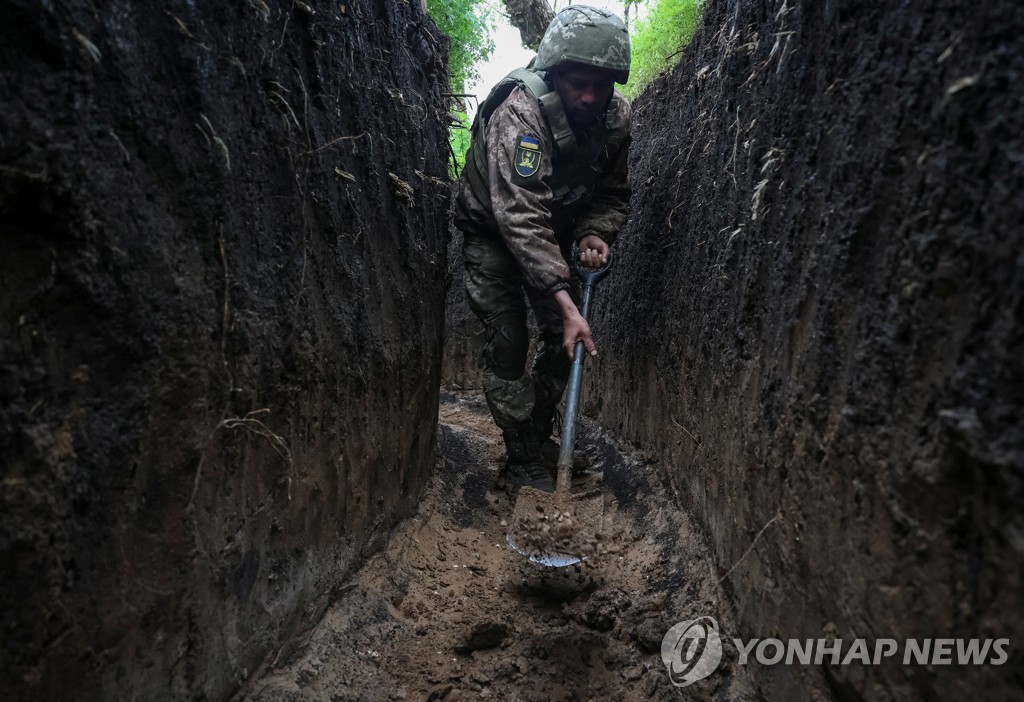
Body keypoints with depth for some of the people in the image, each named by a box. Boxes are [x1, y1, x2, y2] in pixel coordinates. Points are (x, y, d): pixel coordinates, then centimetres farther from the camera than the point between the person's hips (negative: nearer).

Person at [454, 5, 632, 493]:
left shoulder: (616, 116, -15)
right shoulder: (519, 111, -34)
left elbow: (614, 194, -2)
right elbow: (521, 219, -43)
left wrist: (595, 234, -25)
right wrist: (564, 302, -49)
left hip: (554, 229, 6)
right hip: (492, 229, -6)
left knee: (567, 335, 5)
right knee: (507, 340, -13)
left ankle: (541, 431, 25)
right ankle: (522, 461, -1)